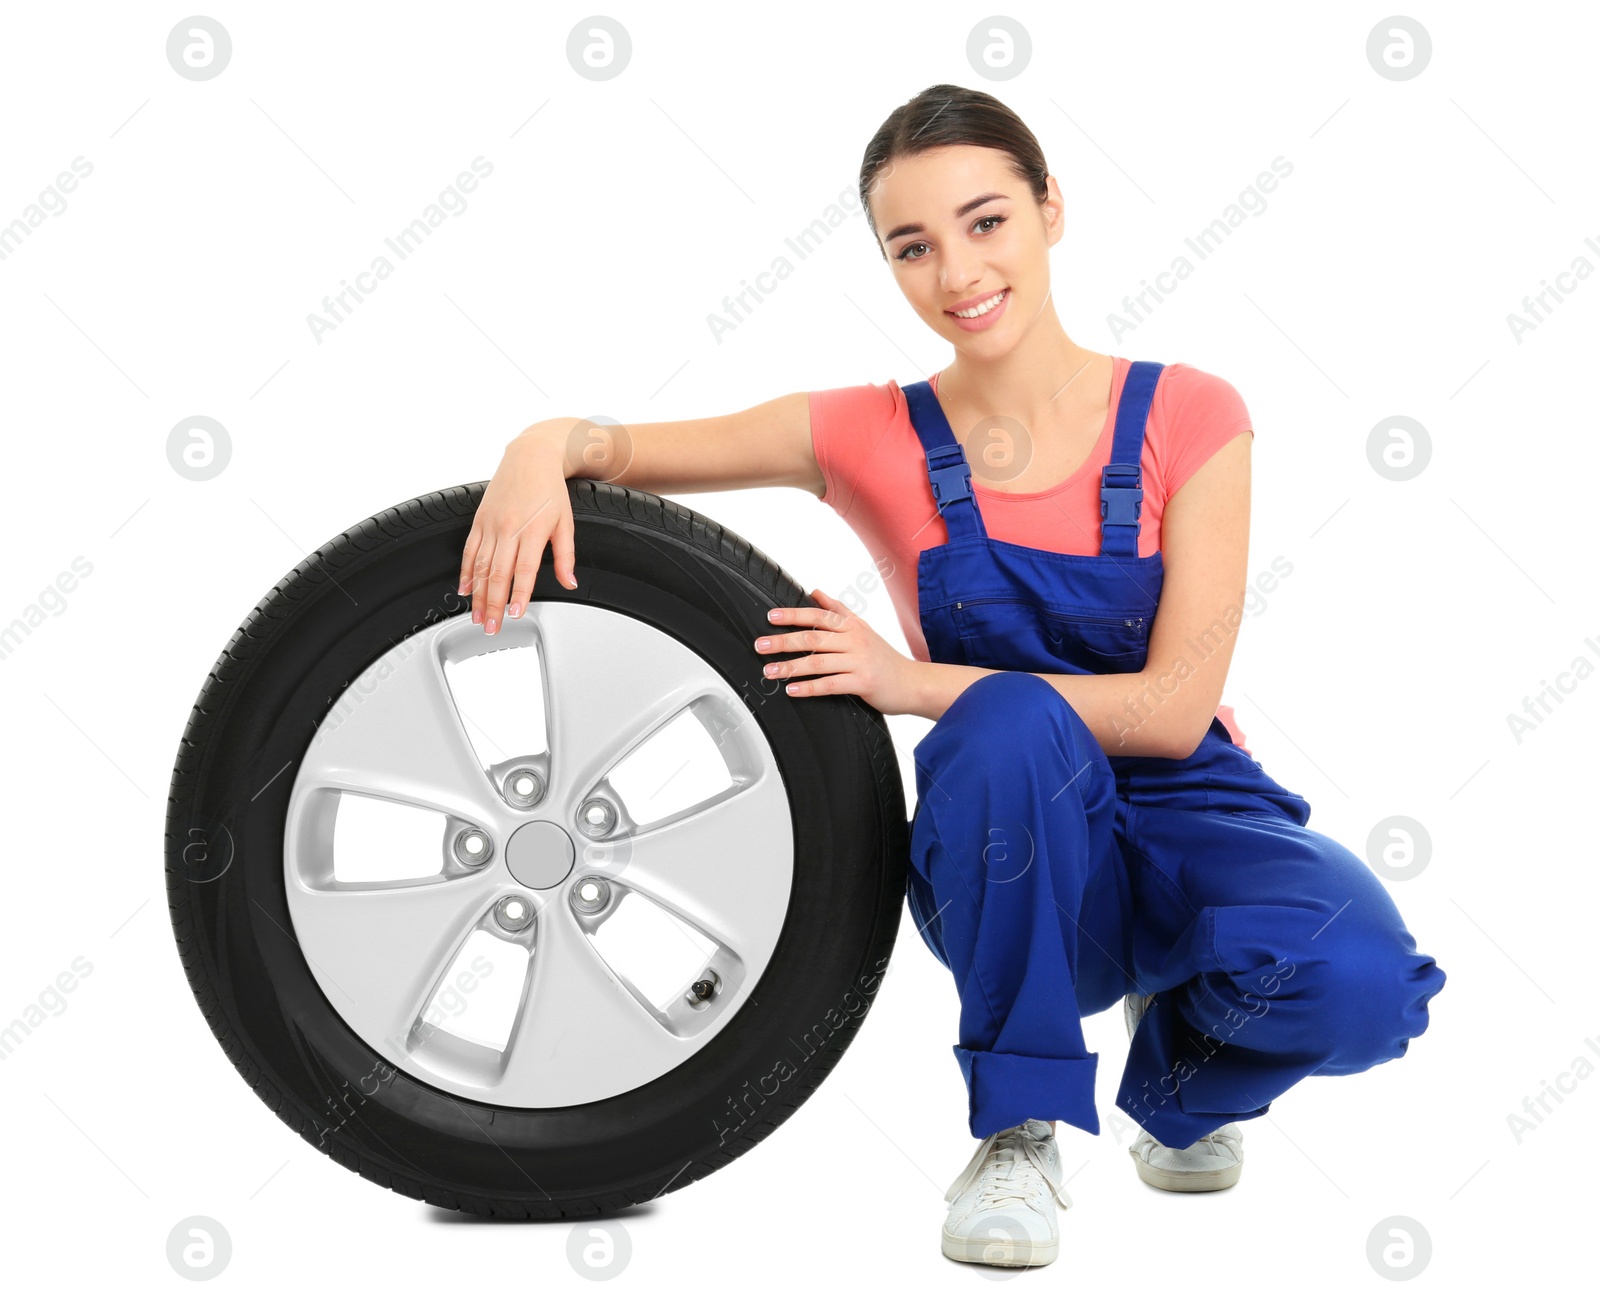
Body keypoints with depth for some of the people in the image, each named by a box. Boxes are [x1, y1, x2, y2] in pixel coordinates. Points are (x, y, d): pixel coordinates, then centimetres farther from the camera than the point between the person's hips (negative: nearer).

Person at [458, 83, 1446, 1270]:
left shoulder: (1186, 417, -6)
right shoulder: (875, 438, -3)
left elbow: (1176, 707, -14)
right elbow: (627, 448, -1)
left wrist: (915, 682, -21)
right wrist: (545, 449, -26)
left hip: (1197, 825, 1)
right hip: (1011, 863, 0)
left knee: (1357, 979, -33)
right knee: (1012, 719, -36)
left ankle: (1180, 1084, 6)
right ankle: (1019, 1136, -14)